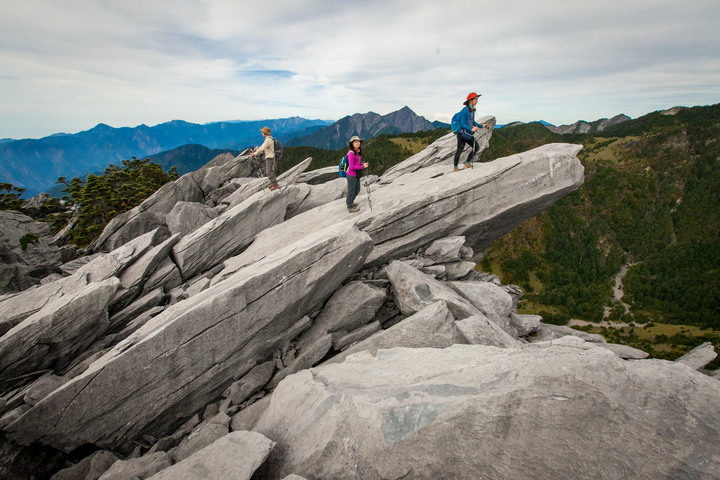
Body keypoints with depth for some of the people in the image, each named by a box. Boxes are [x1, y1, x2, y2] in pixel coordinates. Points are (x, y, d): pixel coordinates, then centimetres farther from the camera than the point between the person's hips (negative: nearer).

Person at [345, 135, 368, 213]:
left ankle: (349, 201, 45)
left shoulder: (358, 152, 7)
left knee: (357, 190, 23)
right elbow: (352, 167, -22)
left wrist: (362, 164, 0)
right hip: (351, 175, -9)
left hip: (357, 175, 9)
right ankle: (350, 208, 20)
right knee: (351, 191, 5)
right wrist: (362, 167, -19)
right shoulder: (351, 153, -20)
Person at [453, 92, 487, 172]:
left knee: (476, 148, 6)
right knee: (460, 150, -2)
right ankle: (455, 167, 13)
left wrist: (482, 126, 14)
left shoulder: (472, 110, 10)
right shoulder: (465, 110, -17)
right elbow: (462, 124, -20)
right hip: (462, 134, -9)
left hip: (469, 134, 9)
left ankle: (467, 163, 15)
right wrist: (471, 129, -32)